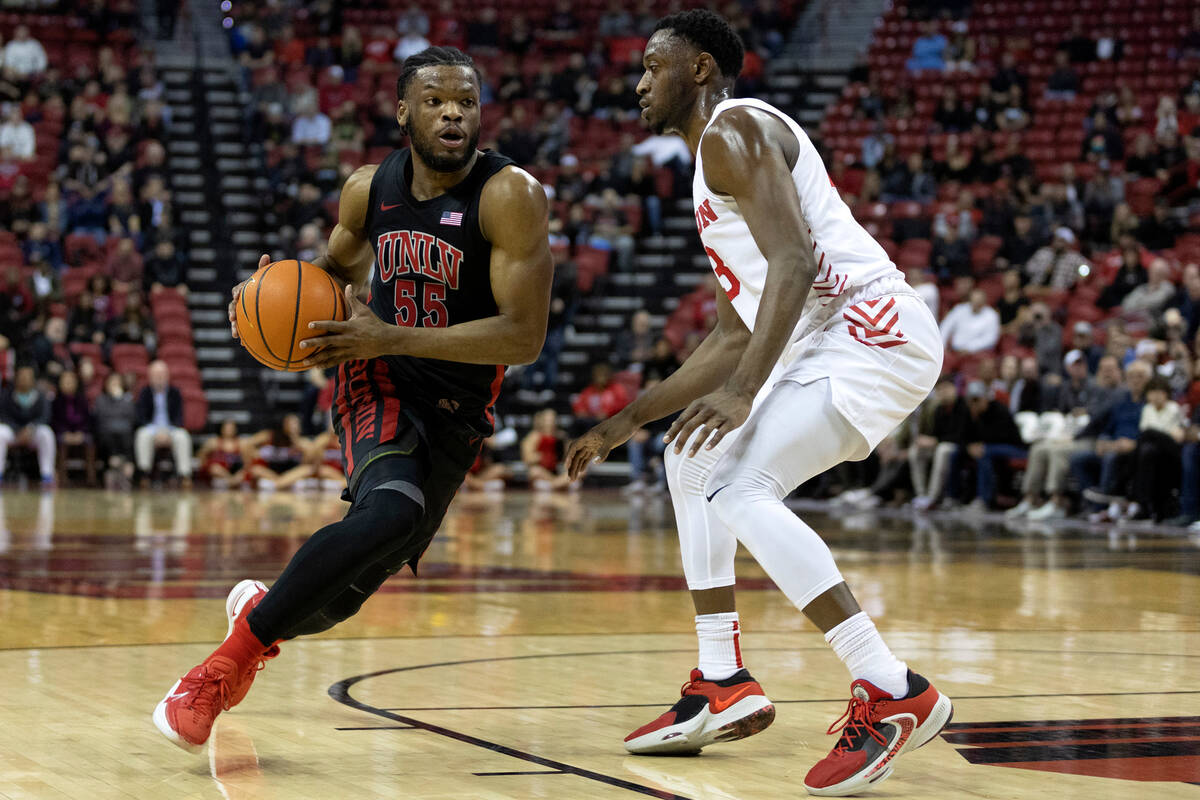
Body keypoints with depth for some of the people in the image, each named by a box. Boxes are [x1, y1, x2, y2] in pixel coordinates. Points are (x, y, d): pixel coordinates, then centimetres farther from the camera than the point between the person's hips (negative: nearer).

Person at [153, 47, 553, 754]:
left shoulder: (510, 194, -18)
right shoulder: (370, 188, -2)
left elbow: (524, 336, -23)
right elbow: (335, 265, 21)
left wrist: (391, 338, -25)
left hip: (457, 409, 0)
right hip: (378, 379, 0)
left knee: (353, 583, 4)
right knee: (391, 512, -32)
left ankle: (261, 612, 38)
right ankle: (240, 650, -23)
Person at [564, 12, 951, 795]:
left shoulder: (734, 130, -7)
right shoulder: (720, 157, 26)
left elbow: (794, 264, -22)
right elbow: (734, 336, 28)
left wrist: (741, 393, -30)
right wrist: (630, 420, 28)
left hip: (871, 328, -11)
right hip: (827, 341, 11)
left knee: (741, 490, -23)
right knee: (694, 463, 21)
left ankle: (894, 694, -26)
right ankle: (724, 686, 21)